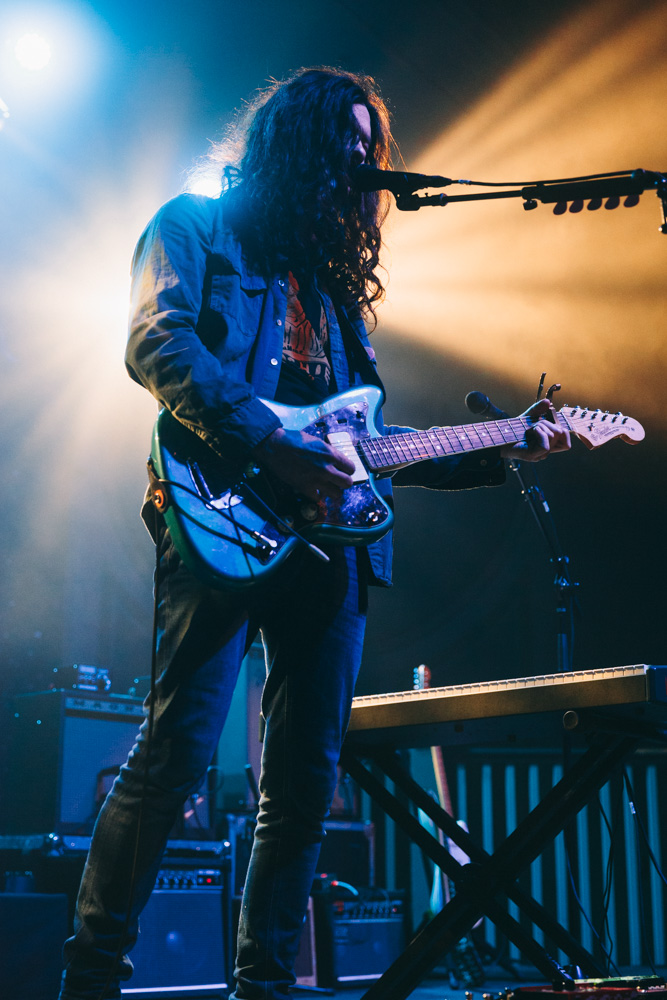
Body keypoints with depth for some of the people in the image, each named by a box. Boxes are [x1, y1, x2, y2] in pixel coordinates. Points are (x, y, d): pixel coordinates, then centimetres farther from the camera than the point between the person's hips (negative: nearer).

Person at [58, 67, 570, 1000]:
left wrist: (502, 452, 16)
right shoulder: (197, 225, 10)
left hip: (327, 533, 7)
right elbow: (157, 345, -9)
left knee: (306, 777, 4)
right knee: (177, 749, -13)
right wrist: (277, 448, -19)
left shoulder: (333, 276, 28)